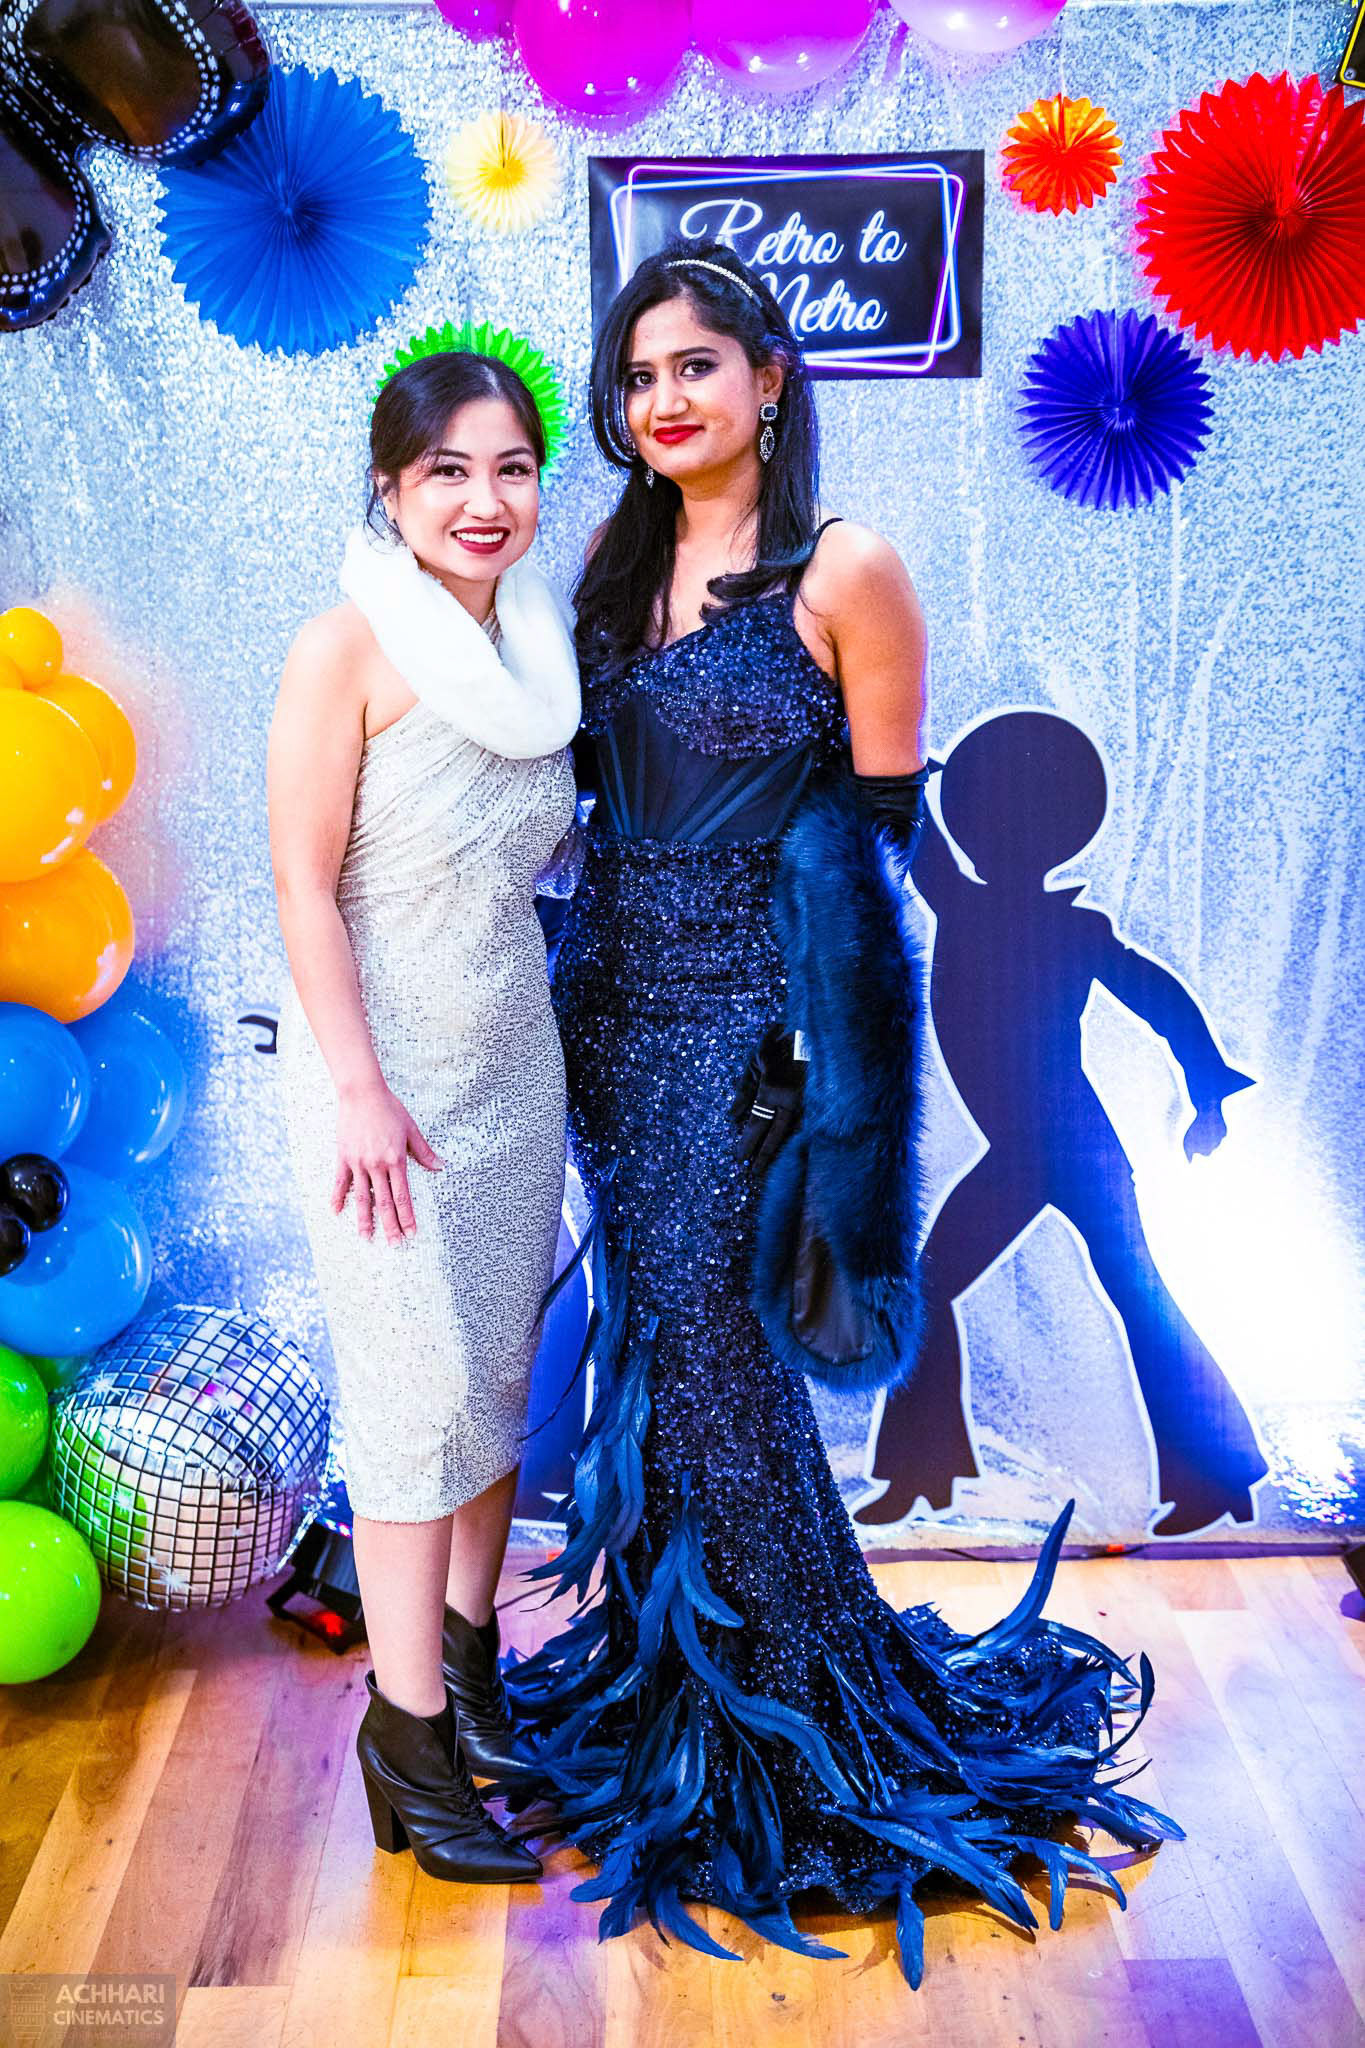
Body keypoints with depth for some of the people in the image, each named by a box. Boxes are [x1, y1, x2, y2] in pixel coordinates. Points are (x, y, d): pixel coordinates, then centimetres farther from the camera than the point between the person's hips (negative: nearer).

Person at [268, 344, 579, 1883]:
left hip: (514, 1058, 7)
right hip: (380, 1065, -6)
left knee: (502, 1364, 13)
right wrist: (361, 1088, -17)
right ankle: (409, 1734, 14)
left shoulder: (538, 642, 7)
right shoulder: (348, 648, -13)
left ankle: (466, 1655, 33)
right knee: (421, 1382, -2)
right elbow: (304, 882, -14)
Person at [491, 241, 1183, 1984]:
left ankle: (777, 1725, 25)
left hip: (739, 1020, -6)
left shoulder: (845, 573, -9)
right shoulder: (618, 561, 9)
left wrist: (827, 1041, -10)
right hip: (612, 996, 6)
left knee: (712, 1355, 2)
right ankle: (665, 1676, 36)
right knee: (650, 1341, 14)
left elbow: (877, 832, -7)